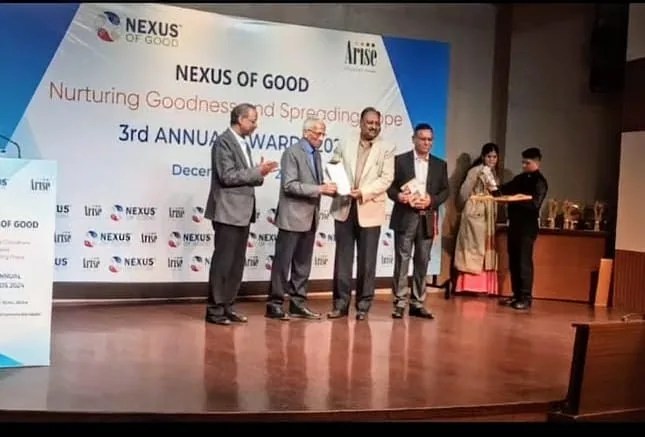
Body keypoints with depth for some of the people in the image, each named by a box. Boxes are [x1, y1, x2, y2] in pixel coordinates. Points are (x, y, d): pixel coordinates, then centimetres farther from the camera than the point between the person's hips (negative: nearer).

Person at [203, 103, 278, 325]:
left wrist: (259, 173, 1)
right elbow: (227, 176, -19)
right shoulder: (224, 142, -11)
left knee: (237, 263, 10)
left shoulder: (243, 143, 16)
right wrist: (257, 171, -15)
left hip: (242, 212, 9)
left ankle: (227, 307, 17)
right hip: (228, 212, -9)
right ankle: (215, 310, 2)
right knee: (223, 262, -4)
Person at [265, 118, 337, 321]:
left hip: (310, 217, 8)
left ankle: (298, 304, 17)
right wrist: (319, 189, -23)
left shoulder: (316, 154, 14)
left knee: (303, 264, 11)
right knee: (282, 262, -1)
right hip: (293, 217, -8)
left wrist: (326, 188, -3)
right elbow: (289, 185, -19)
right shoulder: (292, 152, -11)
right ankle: (274, 304, 5)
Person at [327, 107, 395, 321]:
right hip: (344, 208, 2)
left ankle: (363, 305, 11)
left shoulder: (387, 149, 3)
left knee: (366, 261, 3)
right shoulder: (344, 146, 11)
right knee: (342, 258, 4)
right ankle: (340, 303, 10)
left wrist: (363, 193, -17)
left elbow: (386, 178, -6)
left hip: (370, 210, -2)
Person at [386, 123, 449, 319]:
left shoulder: (440, 164, 12)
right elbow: (390, 185, 2)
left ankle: (417, 303, 12)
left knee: (422, 261, 5)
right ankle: (400, 303, 0)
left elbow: (445, 191, 9)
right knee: (402, 260, -3)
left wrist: (432, 200, -10)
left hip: (427, 218, 3)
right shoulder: (400, 160, 4)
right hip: (405, 217, -3)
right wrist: (398, 196, -19)